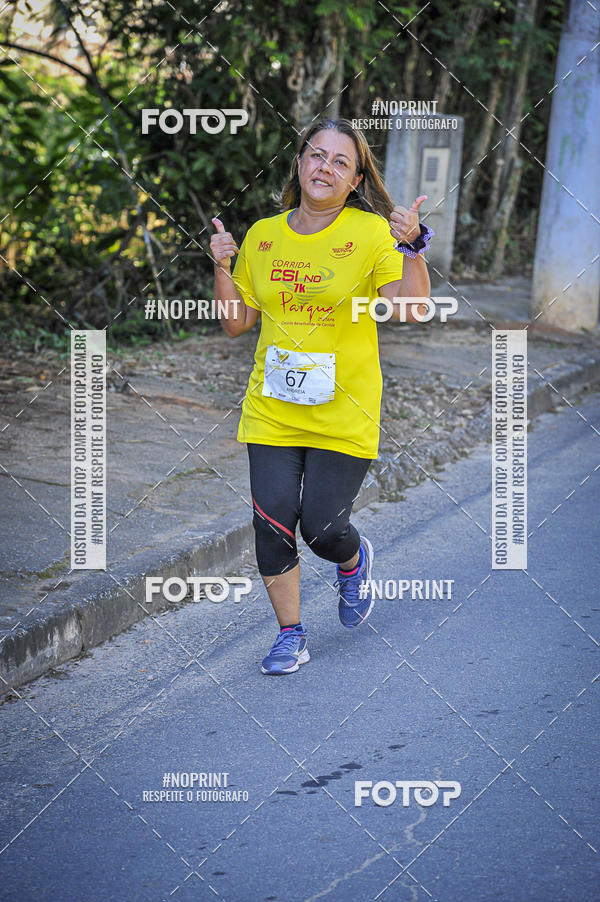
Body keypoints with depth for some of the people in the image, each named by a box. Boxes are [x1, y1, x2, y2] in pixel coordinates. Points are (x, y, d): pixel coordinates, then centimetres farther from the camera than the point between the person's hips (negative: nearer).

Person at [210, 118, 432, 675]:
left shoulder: (371, 233, -7)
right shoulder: (262, 236, 5)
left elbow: (413, 309, -17)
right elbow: (236, 323, 11)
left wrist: (412, 247, -29)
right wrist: (222, 268, -3)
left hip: (344, 415, -3)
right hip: (271, 412, 3)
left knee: (322, 527, -4)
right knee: (272, 523, -1)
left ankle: (354, 562, 34)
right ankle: (290, 636, 18)